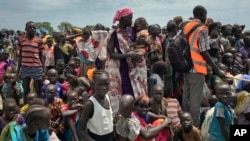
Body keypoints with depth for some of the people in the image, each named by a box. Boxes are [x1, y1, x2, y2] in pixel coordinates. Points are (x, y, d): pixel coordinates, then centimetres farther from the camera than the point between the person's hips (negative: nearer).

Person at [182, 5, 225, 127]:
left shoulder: (186, 27, 11)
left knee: (186, 97, 14)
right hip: (197, 68, -8)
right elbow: (204, 52, -14)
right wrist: (217, 69, -10)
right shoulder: (202, 29, -11)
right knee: (195, 99, -2)